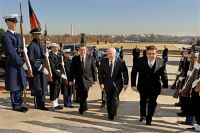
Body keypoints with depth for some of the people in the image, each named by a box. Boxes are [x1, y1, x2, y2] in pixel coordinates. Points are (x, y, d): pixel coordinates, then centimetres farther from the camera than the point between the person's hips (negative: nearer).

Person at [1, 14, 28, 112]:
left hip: (20, 65, 8)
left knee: (20, 85, 13)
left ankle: (19, 104, 25)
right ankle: (16, 106, 15)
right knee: (14, 87, 2)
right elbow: (11, 52, -17)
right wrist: (20, 62, -13)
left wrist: (22, 61, 3)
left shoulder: (18, 36, 15)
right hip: (12, 65, -8)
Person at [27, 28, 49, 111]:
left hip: (43, 69, 8)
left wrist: (44, 68, 10)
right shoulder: (31, 46, -12)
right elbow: (31, 60, -18)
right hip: (36, 71, -8)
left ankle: (42, 105, 22)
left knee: (43, 88, 12)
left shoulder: (41, 45, 14)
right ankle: (38, 105, 12)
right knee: (37, 89, 0)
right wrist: (41, 69, -21)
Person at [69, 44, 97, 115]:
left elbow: (94, 69, 5)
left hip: (87, 80, -1)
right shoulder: (75, 59, 3)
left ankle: (82, 109, 10)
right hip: (79, 80, 1)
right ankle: (85, 107, 32)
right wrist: (71, 80, -1)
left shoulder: (90, 58, 2)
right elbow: (72, 70, 3)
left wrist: (95, 79, 3)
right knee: (81, 96, 9)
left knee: (84, 95, -6)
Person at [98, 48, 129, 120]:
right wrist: (101, 83, -7)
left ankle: (112, 114, 10)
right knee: (108, 99, 10)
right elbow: (100, 73, -1)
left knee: (115, 99, -7)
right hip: (107, 84, 2)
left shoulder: (121, 62, -10)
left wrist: (125, 83, -7)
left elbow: (125, 73, -5)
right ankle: (109, 114, 28)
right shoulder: (103, 61, -5)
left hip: (117, 84, -2)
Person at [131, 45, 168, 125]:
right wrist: (133, 84, -6)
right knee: (143, 101, 19)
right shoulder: (140, 61, -13)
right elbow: (133, 73, -5)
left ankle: (149, 119, 27)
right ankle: (142, 115, 45)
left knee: (152, 103, 6)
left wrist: (165, 86, 3)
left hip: (154, 87, -1)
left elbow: (164, 75, 0)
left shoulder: (161, 62, -11)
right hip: (143, 86, 1)